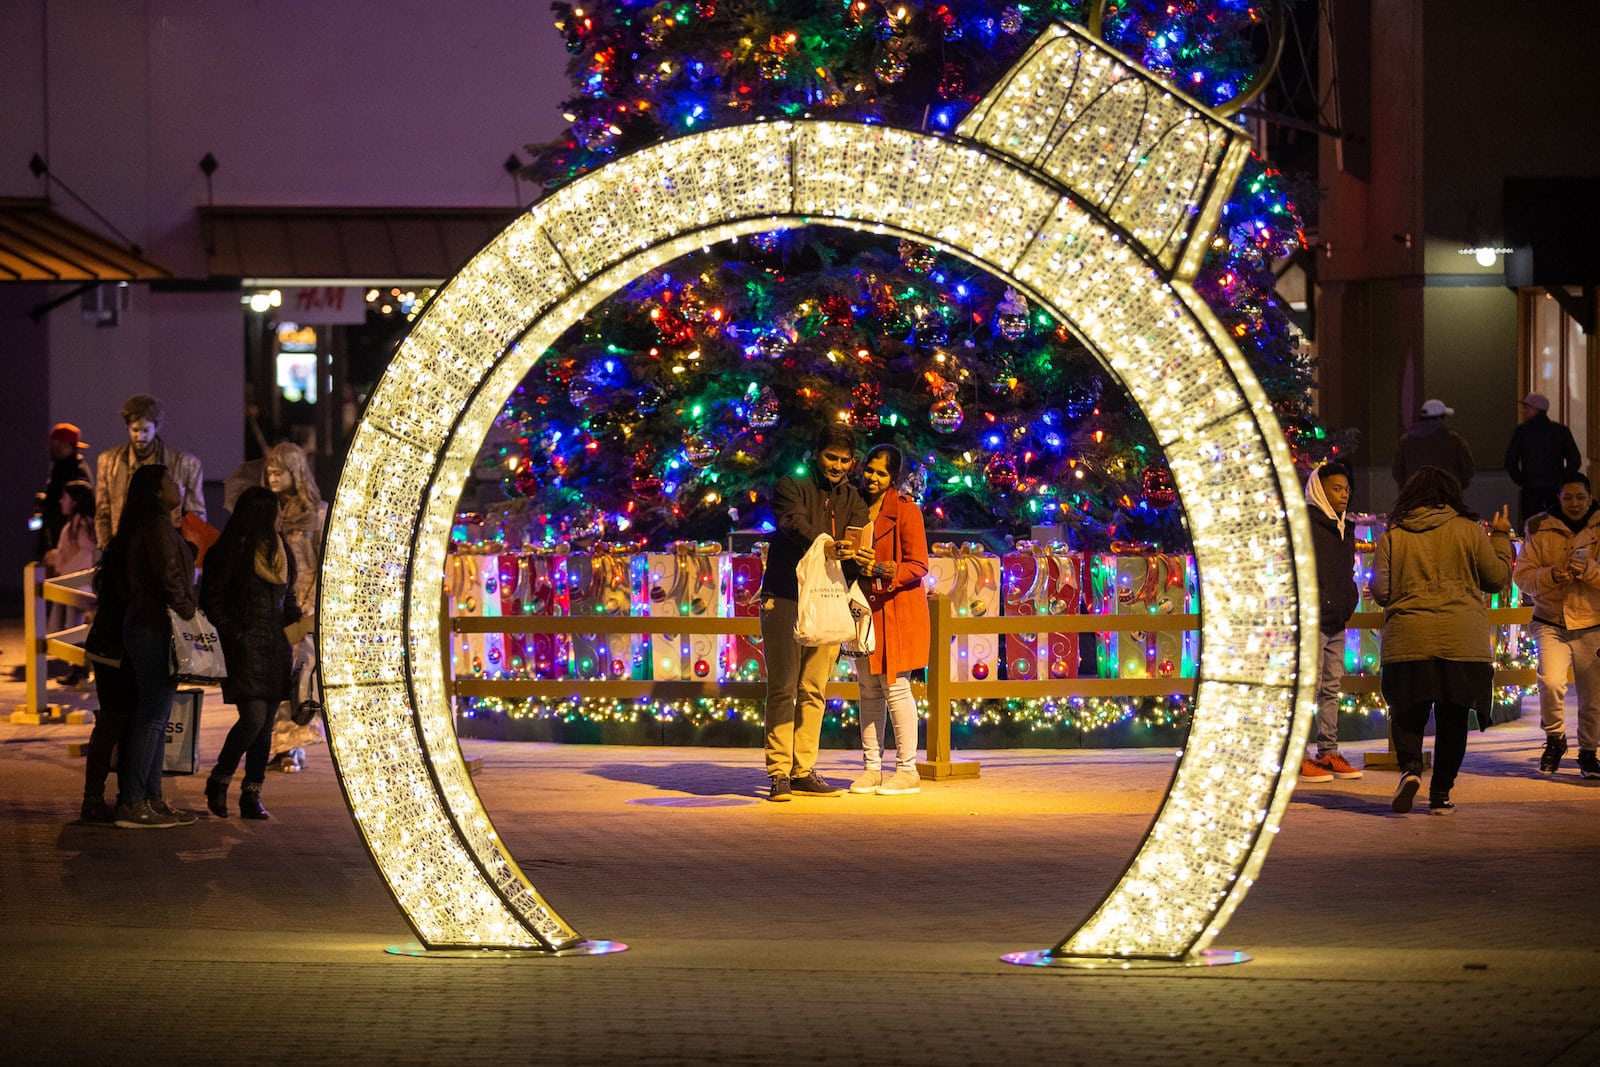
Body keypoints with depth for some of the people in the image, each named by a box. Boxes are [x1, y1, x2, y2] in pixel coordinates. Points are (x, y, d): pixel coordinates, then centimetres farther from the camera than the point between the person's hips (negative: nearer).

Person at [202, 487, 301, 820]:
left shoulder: (279, 551, 15)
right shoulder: (230, 552, -6)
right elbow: (213, 602, -6)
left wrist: (298, 619, 4)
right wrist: (236, 637, -13)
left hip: (276, 648, 7)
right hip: (245, 649, -7)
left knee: (265, 723, 6)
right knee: (253, 718, -16)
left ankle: (252, 795, 12)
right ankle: (218, 781, 4)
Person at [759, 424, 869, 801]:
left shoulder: (852, 499, 12)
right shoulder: (791, 487, 0)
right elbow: (795, 523, -20)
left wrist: (852, 553, -29)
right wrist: (824, 545, -40)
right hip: (784, 599, -4)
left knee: (814, 691, 6)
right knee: (783, 688, -7)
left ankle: (803, 772, 11)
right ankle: (779, 773, -7)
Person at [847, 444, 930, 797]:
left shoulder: (906, 511, -6)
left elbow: (919, 566, -10)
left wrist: (884, 570, -24)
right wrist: (854, 566, -3)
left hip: (897, 608, -6)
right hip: (863, 606, 6)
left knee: (895, 685, -7)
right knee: (869, 689, 6)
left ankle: (907, 771, -3)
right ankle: (872, 769, 10)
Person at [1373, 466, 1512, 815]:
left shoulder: (1393, 536, 3)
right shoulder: (1467, 530, 1)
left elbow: (1380, 592, 2)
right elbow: (1497, 578, 8)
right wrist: (1501, 537, 22)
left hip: (1408, 641, 0)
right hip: (1463, 641, 0)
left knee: (1408, 713, 12)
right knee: (1452, 719, 10)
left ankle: (1410, 767, -14)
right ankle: (1441, 793, 10)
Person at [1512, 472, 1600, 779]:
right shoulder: (1540, 531, 5)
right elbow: (1521, 576, 2)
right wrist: (1552, 575, -16)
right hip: (1551, 624, -1)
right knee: (1551, 682, -21)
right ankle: (1555, 738, 3)